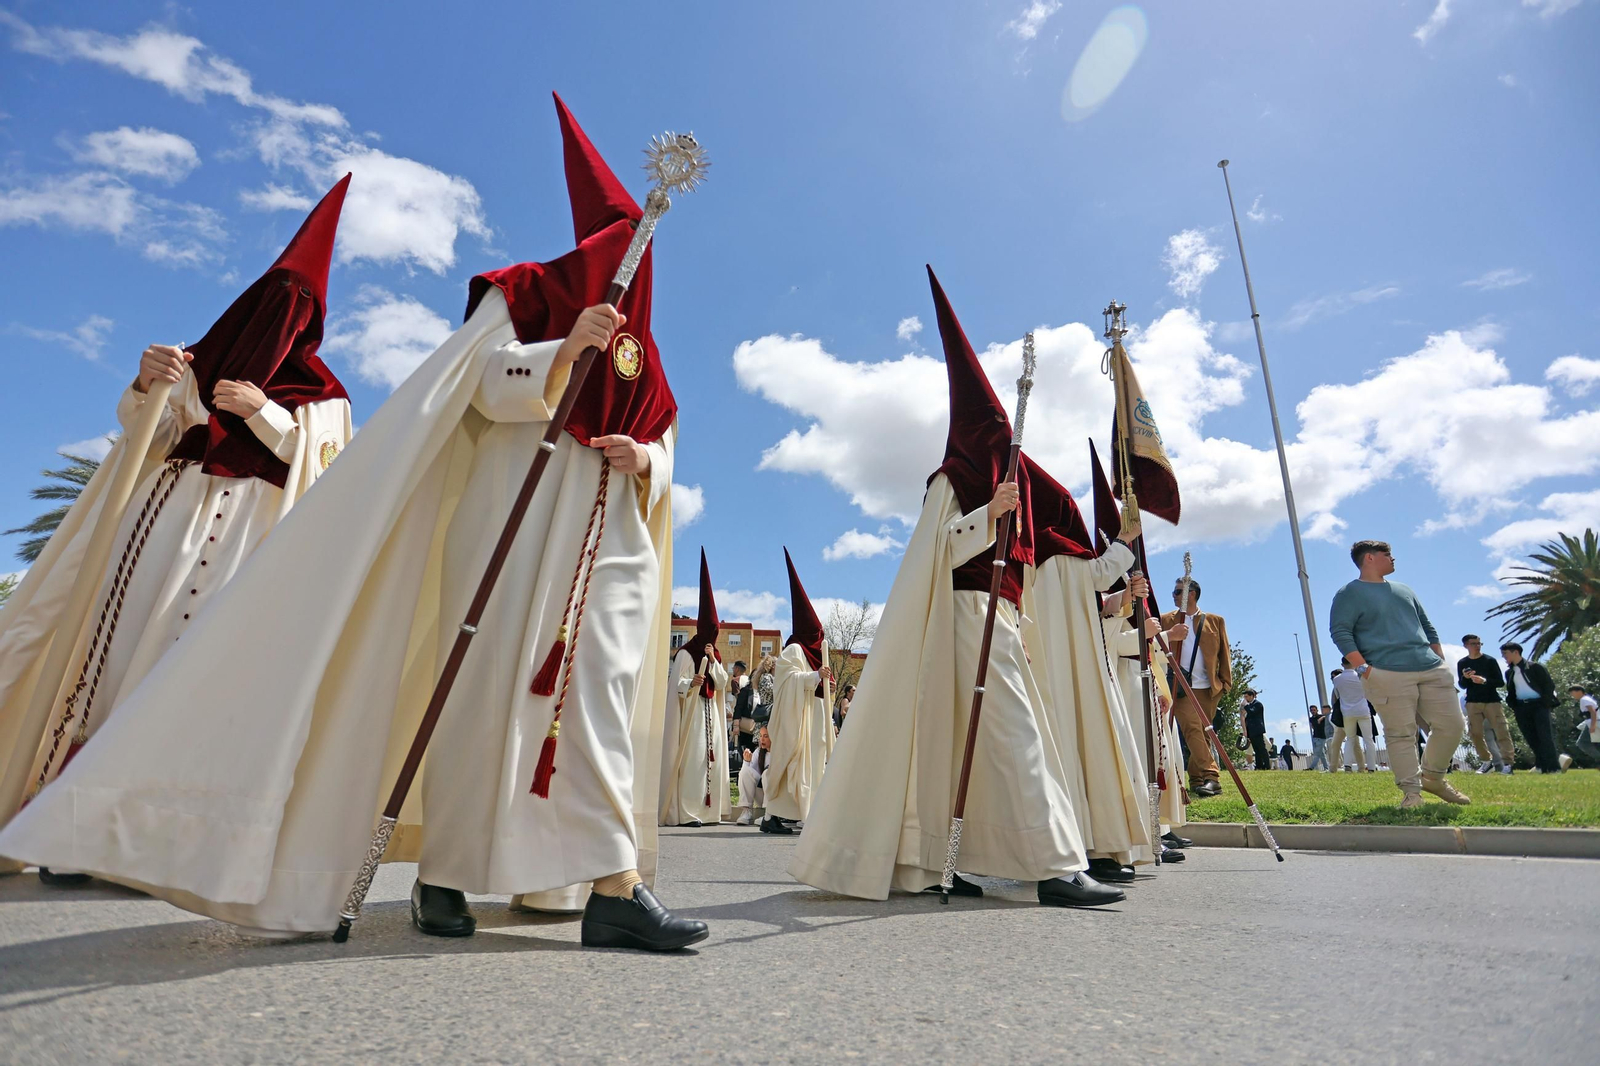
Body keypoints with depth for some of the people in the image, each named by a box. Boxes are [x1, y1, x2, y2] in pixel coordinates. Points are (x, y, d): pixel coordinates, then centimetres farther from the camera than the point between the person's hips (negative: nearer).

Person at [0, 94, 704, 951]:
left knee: (602, 695, -4)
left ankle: (613, 887, -3)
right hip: (515, 508, -5)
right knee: (488, 680, -8)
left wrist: (644, 459, -5)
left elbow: (662, 444, 18)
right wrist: (567, 348, -20)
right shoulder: (526, 294, 10)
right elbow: (494, 386, -4)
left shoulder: (639, 347, 22)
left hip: (610, 532, 5)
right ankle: (443, 875, 3)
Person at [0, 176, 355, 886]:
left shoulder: (321, 395, 12)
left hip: (252, 533, -2)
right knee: (123, 638, -6)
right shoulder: (205, 359, 18)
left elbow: (321, 470, 0)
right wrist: (147, 386, -14)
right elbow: (148, 433, 7)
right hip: (173, 511, 3)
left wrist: (264, 413, -12)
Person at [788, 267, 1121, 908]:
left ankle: (932, 863, 13)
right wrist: (989, 514, -25)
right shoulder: (953, 479, -2)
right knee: (1013, 734, -14)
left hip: (992, 615, 9)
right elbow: (939, 552, -13)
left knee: (962, 741, 7)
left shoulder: (983, 479, 25)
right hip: (972, 611, -9)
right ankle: (1058, 868, -15)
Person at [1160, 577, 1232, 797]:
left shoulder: (1215, 621, 12)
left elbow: (1224, 653, 12)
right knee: (1193, 728, -17)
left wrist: (1225, 682, 5)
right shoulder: (1166, 620, 11)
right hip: (1182, 687, -1)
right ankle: (1211, 776, -21)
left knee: (1203, 733, 4)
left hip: (1209, 688, 1)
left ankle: (1196, 780, 13)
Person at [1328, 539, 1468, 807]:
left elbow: (1428, 627, 28)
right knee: (1401, 734, -6)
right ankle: (1411, 791, 3)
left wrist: (1441, 660, 17)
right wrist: (1362, 668, -15)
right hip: (1388, 675, -7)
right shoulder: (1350, 594, 1)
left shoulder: (1403, 590, 24)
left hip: (1431, 669, 7)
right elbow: (1339, 632, -8)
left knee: (1451, 725, 5)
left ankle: (1433, 777, 25)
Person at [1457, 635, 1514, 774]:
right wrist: (1465, 678, -14)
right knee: (1475, 733, -4)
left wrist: (1485, 681, -18)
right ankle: (1486, 761, 5)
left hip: (1492, 701, -1)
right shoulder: (1462, 663, 7)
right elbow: (1462, 686, 8)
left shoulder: (1490, 660, 3)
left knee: (1501, 732, -10)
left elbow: (1501, 682, -1)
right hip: (1472, 703, 1)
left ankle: (1507, 762, -10)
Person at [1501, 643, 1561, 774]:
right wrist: (1513, 707, 6)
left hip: (1538, 705, -5)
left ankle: (1553, 767, -7)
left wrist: (1546, 703, -9)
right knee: (1531, 738, 2)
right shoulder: (1509, 672, 14)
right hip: (1522, 708, 5)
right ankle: (1541, 765, 7)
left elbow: (1549, 684, -4)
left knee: (1545, 736, -9)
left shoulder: (1534, 667, -2)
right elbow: (1510, 692, 19)